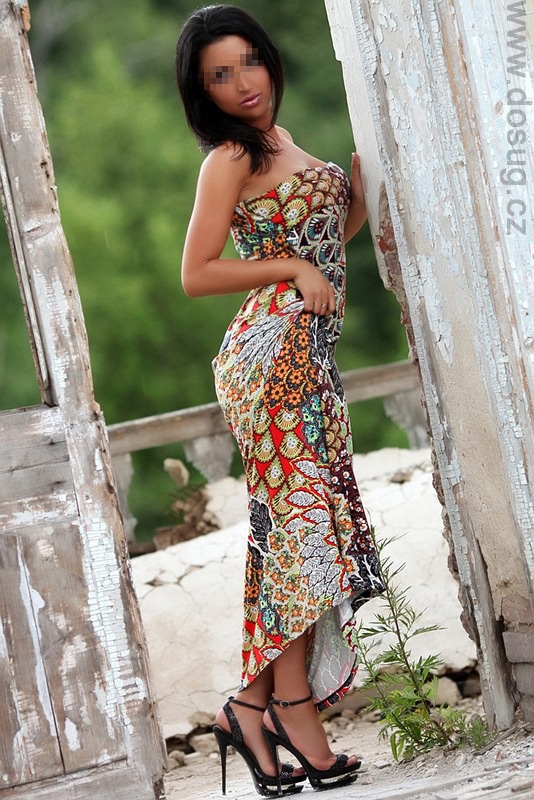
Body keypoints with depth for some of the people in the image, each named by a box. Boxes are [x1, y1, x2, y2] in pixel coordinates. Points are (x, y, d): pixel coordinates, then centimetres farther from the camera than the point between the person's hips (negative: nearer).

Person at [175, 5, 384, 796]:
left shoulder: (281, 142, 19)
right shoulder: (230, 158, -6)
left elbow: (330, 233, 26)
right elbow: (196, 274, -11)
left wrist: (362, 188, 10)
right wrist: (292, 267, -14)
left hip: (307, 355, 9)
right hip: (273, 352, -9)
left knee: (292, 528, 5)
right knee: (303, 520, -10)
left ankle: (255, 707, 8)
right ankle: (291, 710, -6)